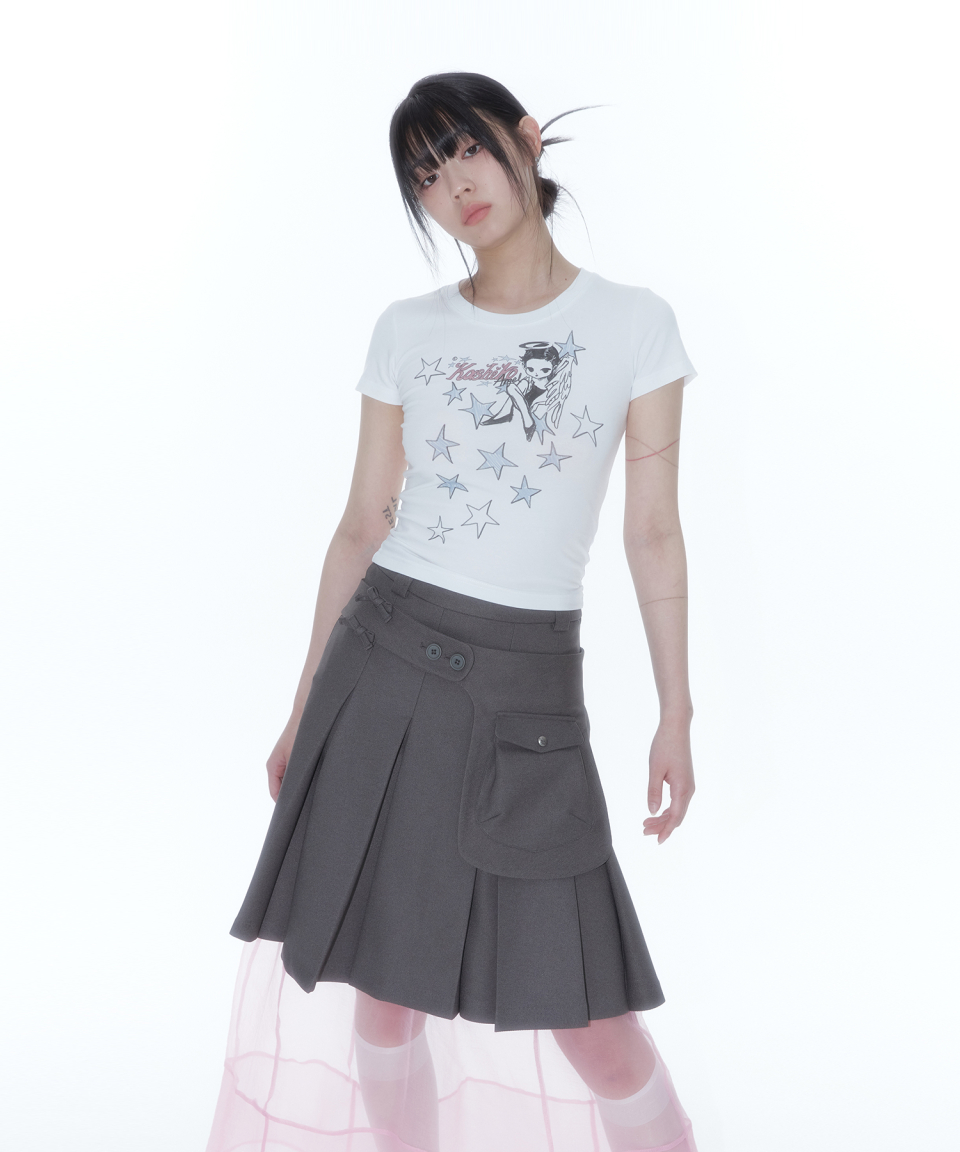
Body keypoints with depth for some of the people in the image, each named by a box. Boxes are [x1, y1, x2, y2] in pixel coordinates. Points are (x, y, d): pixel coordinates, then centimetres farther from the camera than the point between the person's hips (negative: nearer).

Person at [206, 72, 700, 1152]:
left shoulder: (636, 324, 1)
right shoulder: (407, 332, 5)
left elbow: (654, 534, 2)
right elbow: (364, 524, 8)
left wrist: (676, 716, -1)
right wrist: (305, 708, 9)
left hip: (527, 686, -2)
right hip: (383, 660, 3)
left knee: (568, 993, 3)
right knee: (368, 960, 9)